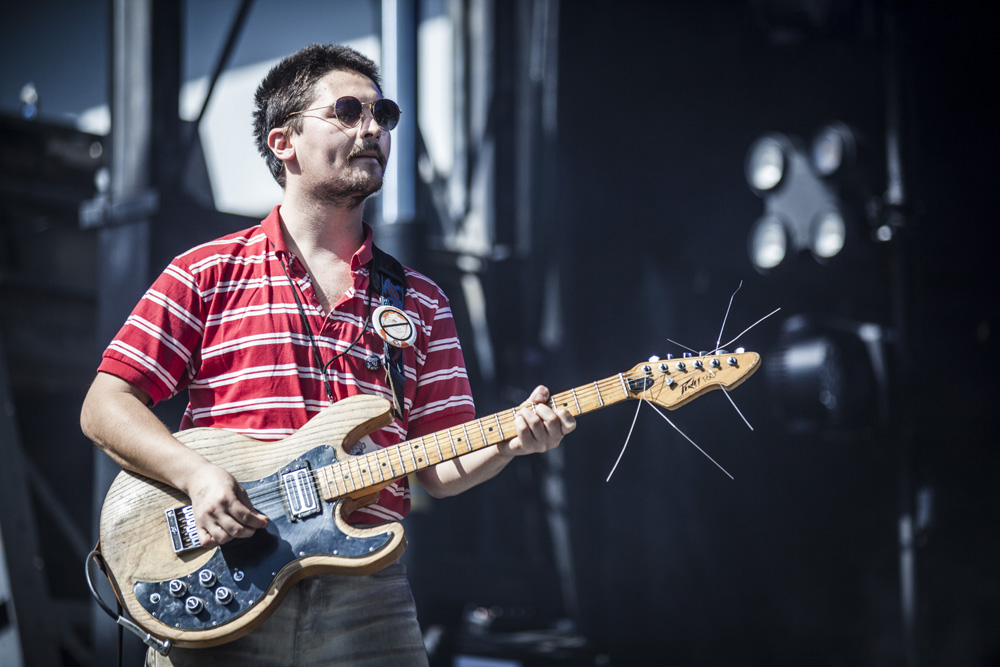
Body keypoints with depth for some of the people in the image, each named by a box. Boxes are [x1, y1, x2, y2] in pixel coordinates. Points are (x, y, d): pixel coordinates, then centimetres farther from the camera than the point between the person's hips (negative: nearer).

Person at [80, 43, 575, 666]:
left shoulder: (421, 302, 14)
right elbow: (105, 405, 2)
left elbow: (440, 467, 10)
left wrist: (508, 441, -10)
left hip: (366, 603, 2)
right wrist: (197, 473, -14)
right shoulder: (208, 273, 5)